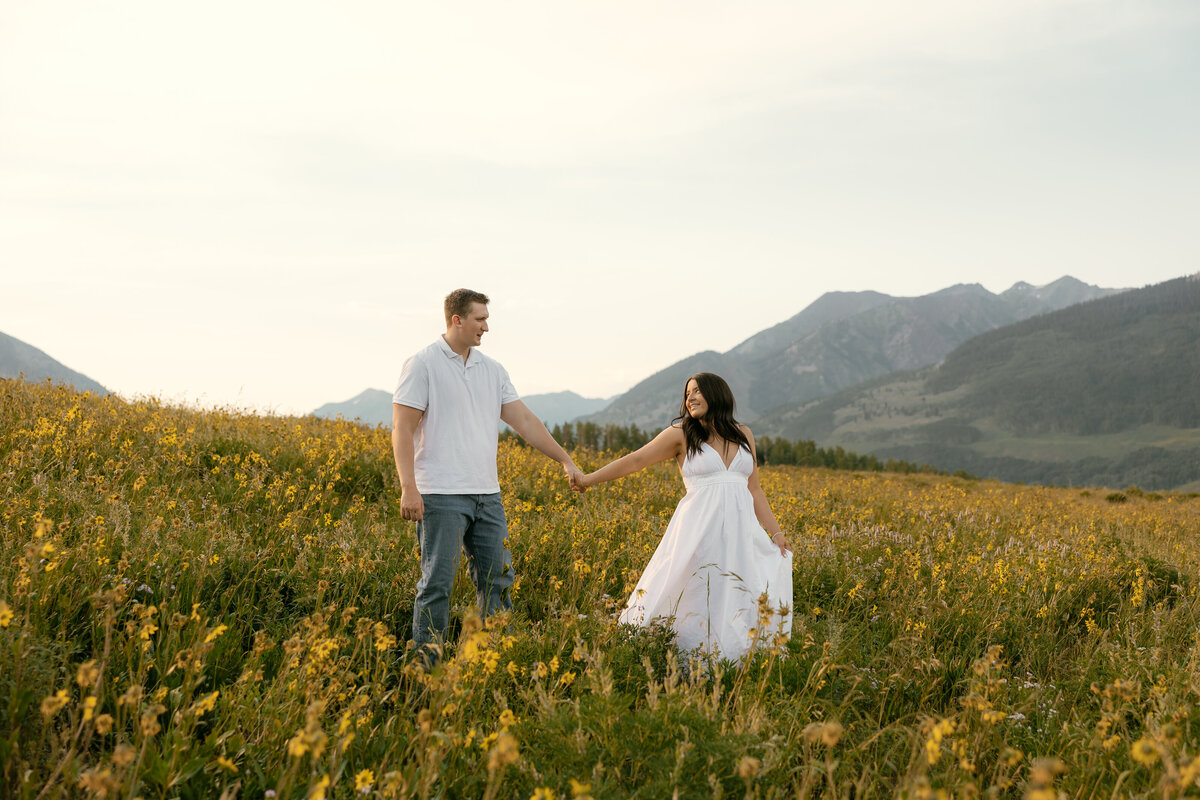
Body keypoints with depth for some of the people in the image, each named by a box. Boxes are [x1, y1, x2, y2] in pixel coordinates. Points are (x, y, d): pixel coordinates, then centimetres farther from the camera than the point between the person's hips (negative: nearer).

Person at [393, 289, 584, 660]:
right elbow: (402, 429, -9)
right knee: (437, 583, -3)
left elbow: (524, 420, 14)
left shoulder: (492, 369, 13)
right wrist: (408, 488, -17)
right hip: (442, 494, -6)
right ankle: (427, 663, 5)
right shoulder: (423, 365, -5)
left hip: (486, 494, 7)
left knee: (497, 578, 9)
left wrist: (566, 461, 10)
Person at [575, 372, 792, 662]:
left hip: (739, 533, 4)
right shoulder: (681, 434, 3)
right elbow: (635, 460, -1)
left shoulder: (744, 436, 14)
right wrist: (589, 479, -8)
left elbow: (754, 490, 17)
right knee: (692, 602, -5)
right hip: (700, 529, -3)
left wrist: (775, 532, 10)